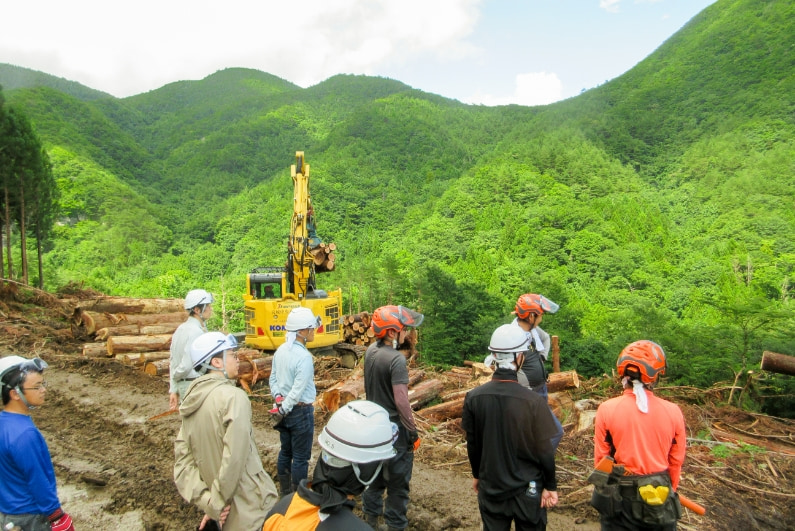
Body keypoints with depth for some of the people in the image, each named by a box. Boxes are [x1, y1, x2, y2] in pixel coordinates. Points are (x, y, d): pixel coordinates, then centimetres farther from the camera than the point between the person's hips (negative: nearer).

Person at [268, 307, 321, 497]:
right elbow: (298, 390, -23)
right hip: (301, 410, -8)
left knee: (285, 452, 19)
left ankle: (284, 491, 33)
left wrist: (278, 398, 1)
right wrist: (283, 409, -13)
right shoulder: (304, 357, -23)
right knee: (301, 457, 6)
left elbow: (273, 379, 7)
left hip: (285, 409, 8)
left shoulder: (280, 350, 1)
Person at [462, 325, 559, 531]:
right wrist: (551, 486, 3)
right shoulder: (534, 402, -22)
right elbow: (544, 451, -13)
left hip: (490, 488, 2)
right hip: (528, 490, -2)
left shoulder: (473, 398, -13)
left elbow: (472, 444, -1)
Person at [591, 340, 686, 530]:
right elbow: (676, 461, -1)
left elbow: (601, 458, -7)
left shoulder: (607, 409, -15)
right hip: (660, 500, 2)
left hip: (620, 497, -1)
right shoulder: (673, 412, -11)